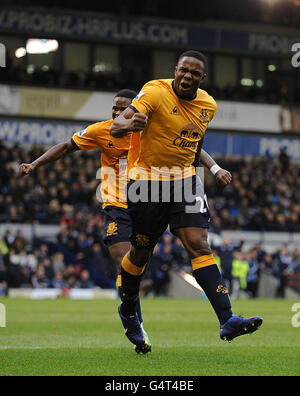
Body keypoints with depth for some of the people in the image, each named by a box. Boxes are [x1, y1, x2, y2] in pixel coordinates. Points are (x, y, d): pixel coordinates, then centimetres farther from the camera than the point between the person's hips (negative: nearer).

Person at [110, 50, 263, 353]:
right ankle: (128, 312, 35)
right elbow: (115, 128, -27)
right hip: (148, 181, -3)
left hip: (184, 180, 3)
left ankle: (227, 321, -23)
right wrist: (130, 124, -49)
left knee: (199, 245, -12)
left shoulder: (208, 105, 2)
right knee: (141, 252, 7)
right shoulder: (155, 93, -16)